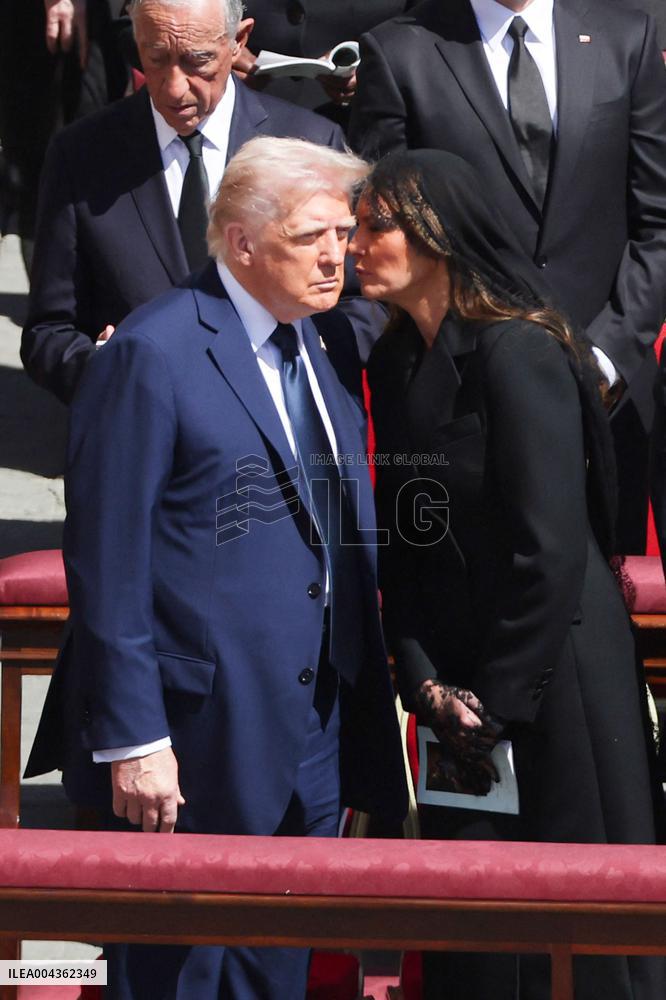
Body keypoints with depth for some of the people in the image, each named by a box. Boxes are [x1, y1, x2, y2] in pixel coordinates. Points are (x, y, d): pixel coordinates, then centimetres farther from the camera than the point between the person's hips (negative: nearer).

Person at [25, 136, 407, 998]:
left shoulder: (329, 347, 11)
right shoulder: (151, 355, -14)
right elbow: (107, 565, -15)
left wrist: (366, 708, 12)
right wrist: (132, 739, -17)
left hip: (314, 741, 7)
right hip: (198, 742, -7)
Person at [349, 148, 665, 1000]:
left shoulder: (518, 354, -16)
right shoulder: (393, 364, 7)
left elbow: (551, 552, -19)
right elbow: (398, 538, 6)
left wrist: (499, 705, -15)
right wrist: (426, 682, -5)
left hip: (553, 678, -7)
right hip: (462, 683, 7)